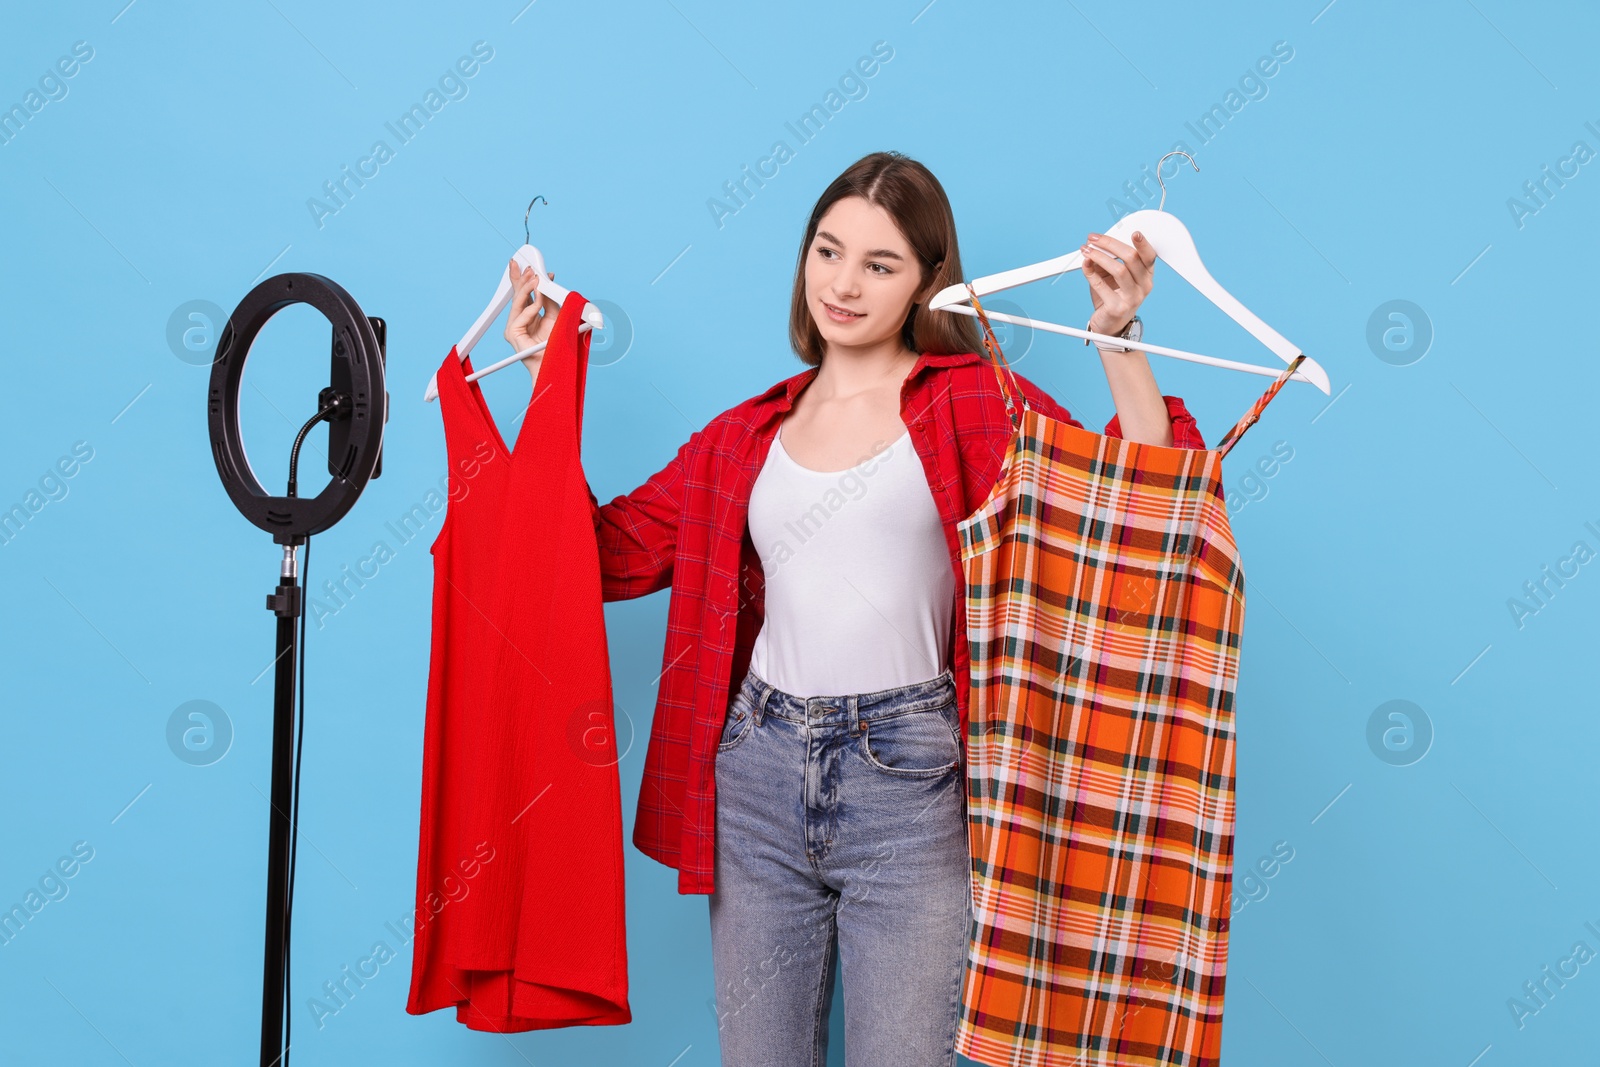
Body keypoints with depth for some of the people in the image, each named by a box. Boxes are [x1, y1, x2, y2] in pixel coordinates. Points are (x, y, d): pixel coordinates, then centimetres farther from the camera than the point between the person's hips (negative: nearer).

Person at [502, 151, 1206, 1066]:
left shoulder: (975, 403, 1)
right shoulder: (748, 434, 13)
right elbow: (609, 548, 8)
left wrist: (1118, 344, -17)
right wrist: (547, 378, 8)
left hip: (909, 782, -4)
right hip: (757, 777, 4)